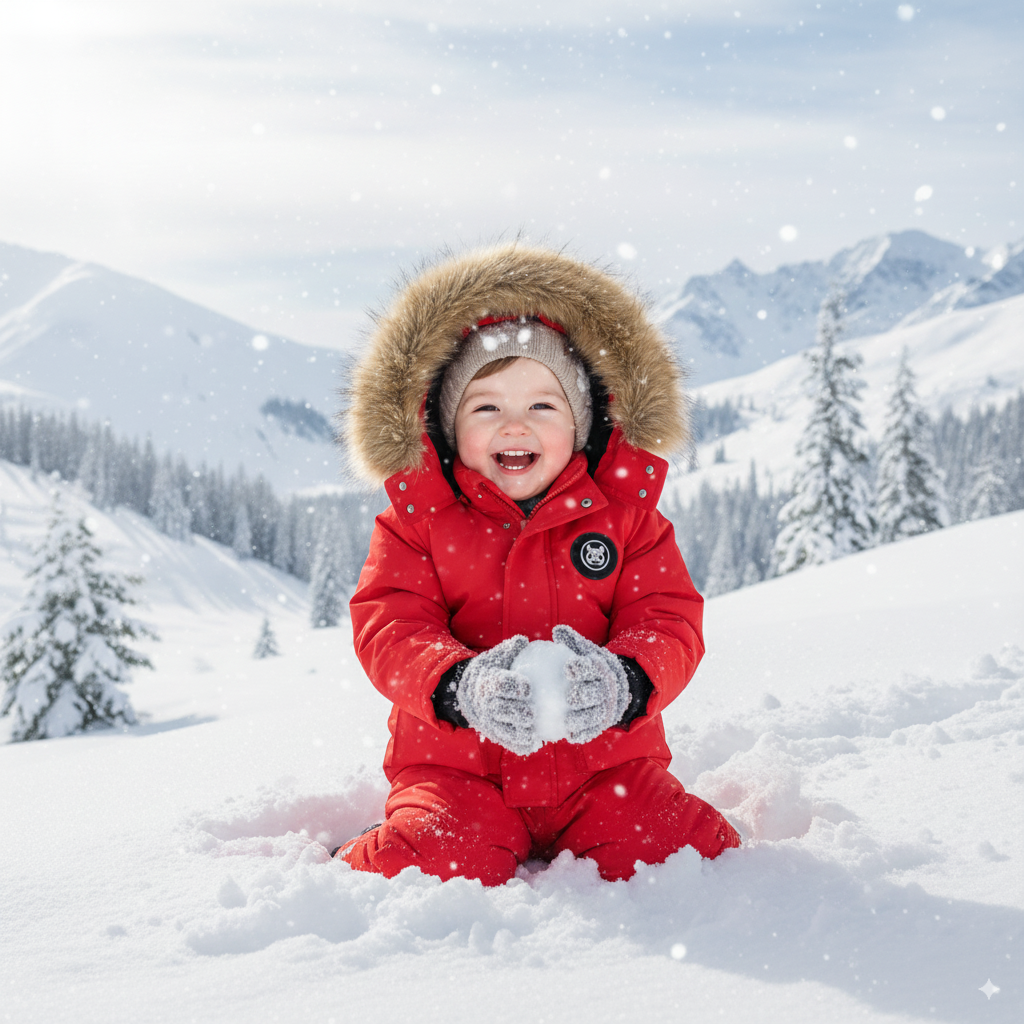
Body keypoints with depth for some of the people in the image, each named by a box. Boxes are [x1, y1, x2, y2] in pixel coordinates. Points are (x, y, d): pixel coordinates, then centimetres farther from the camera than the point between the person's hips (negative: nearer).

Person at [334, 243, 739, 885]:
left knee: (696, 855, -16)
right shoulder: (418, 518, 2)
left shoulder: (625, 512, 5)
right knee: (438, 868, -28)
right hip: (459, 767, -2)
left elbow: (670, 624, -3)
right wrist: (463, 686, -30)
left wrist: (621, 682, -27)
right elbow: (389, 631, -8)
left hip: (604, 763, 2)